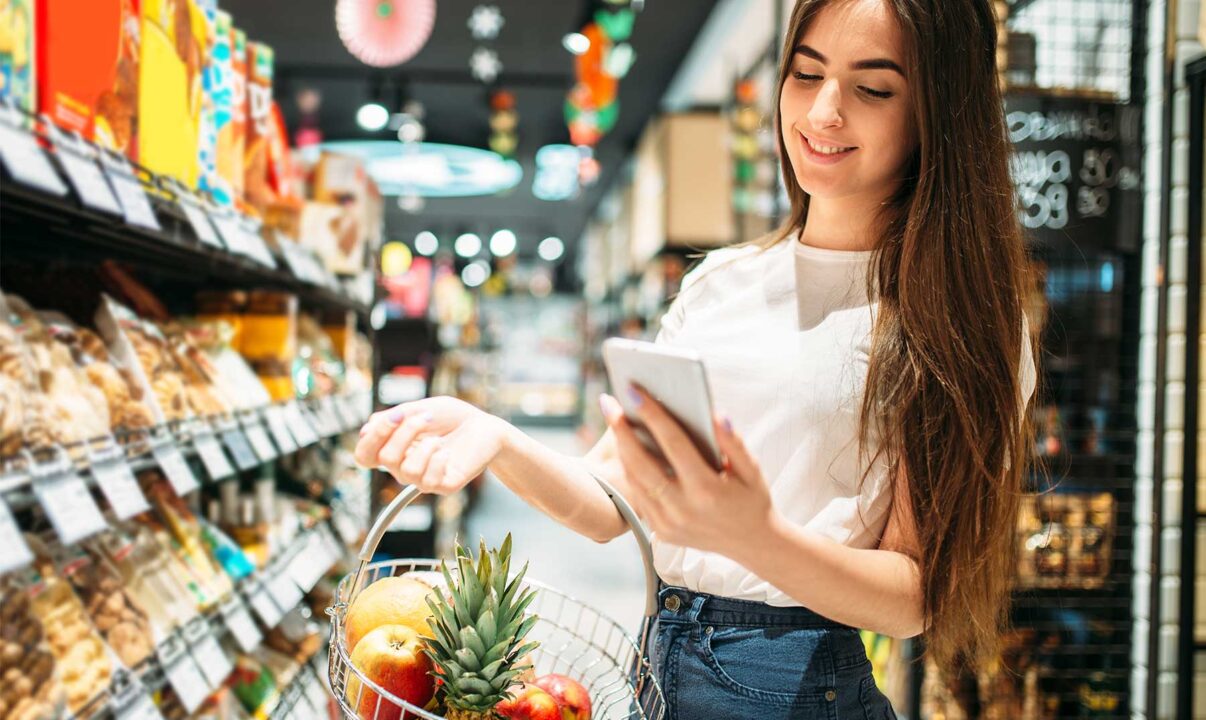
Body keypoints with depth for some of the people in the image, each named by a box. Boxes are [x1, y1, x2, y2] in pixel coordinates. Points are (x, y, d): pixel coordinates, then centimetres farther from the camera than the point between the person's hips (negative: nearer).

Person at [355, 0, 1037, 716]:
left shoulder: (964, 321, -9)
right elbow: (607, 502, 1)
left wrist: (753, 537, -32)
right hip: (660, 657, 5)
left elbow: (915, 596, -14)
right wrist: (496, 439, -18)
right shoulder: (719, 281, 4)